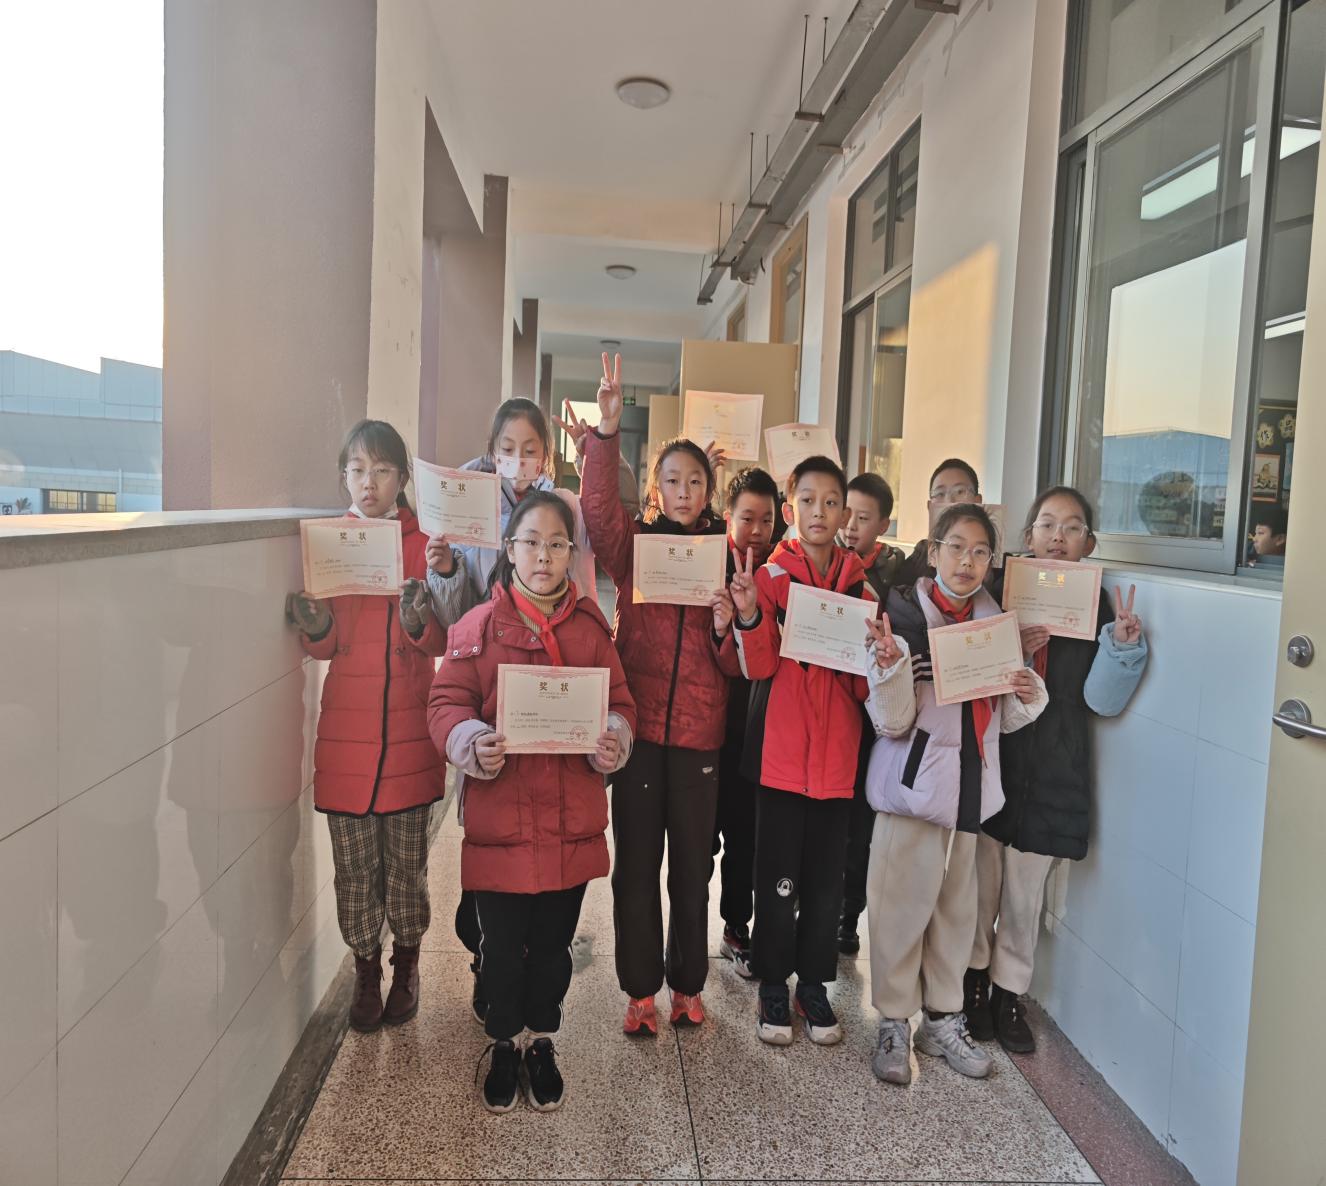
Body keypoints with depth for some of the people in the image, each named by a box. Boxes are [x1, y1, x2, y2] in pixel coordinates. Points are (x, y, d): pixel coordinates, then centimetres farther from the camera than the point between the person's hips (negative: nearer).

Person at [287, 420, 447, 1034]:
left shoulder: (422, 542, 0)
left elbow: (440, 643, -3)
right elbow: (325, 646, 4)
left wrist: (417, 622, -25)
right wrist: (315, 626, -18)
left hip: (409, 728, -1)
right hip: (347, 727, 1)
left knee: (407, 860, 9)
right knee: (355, 863, 9)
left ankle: (405, 967, 30)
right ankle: (366, 973, 28)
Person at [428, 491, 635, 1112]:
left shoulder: (591, 628, 4)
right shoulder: (477, 626, -3)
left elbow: (619, 703, 6)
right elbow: (447, 704, -4)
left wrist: (613, 740, -14)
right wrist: (473, 743, -23)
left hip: (572, 821, 2)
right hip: (499, 819, -2)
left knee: (553, 943, 16)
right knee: (502, 944, 11)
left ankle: (541, 1041, 40)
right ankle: (505, 1044, 37)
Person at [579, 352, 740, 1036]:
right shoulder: (634, 545, 2)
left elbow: (739, 666, 5)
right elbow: (598, 506, -20)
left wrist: (727, 626, -15)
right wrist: (606, 433, -30)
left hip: (699, 730, 1)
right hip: (637, 723, -1)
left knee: (692, 866, 12)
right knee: (636, 864, 8)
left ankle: (687, 985, 31)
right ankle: (640, 990, 24)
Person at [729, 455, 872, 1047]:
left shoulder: (859, 582, 6)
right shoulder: (769, 577, -2)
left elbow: (864, 683, 7)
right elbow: (759, 667, -9)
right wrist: (749, 616, -26)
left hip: (837, 748, 3)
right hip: (781, 747, -2)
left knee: (826, 874, 12)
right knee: (778, 874, 6)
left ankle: (814, 983, 29)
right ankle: (773, 985, 24)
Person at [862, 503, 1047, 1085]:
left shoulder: (995, 622, 6)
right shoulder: (902, 617, -10)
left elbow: (1003, 721, 14)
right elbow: (892, 723, -12)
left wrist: (1027, 695, -7)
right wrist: (889, 665, -28)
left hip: (972, 782, 5)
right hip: (914, 781, -5)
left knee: (958, 904, 14)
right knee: (903, 902, 1)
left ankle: (943, 1019, 31)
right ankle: (893, 1024, 19)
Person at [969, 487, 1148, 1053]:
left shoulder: (1098, 606, 1)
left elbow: (1103, 700, -3)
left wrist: (1123, 644, -17)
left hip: (1052, 772, 1)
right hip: (990, 757, -1)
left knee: (1026, 891, 11)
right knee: (980, 880, 11)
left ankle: (1008, 993, 29)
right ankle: (973, 980, 32)